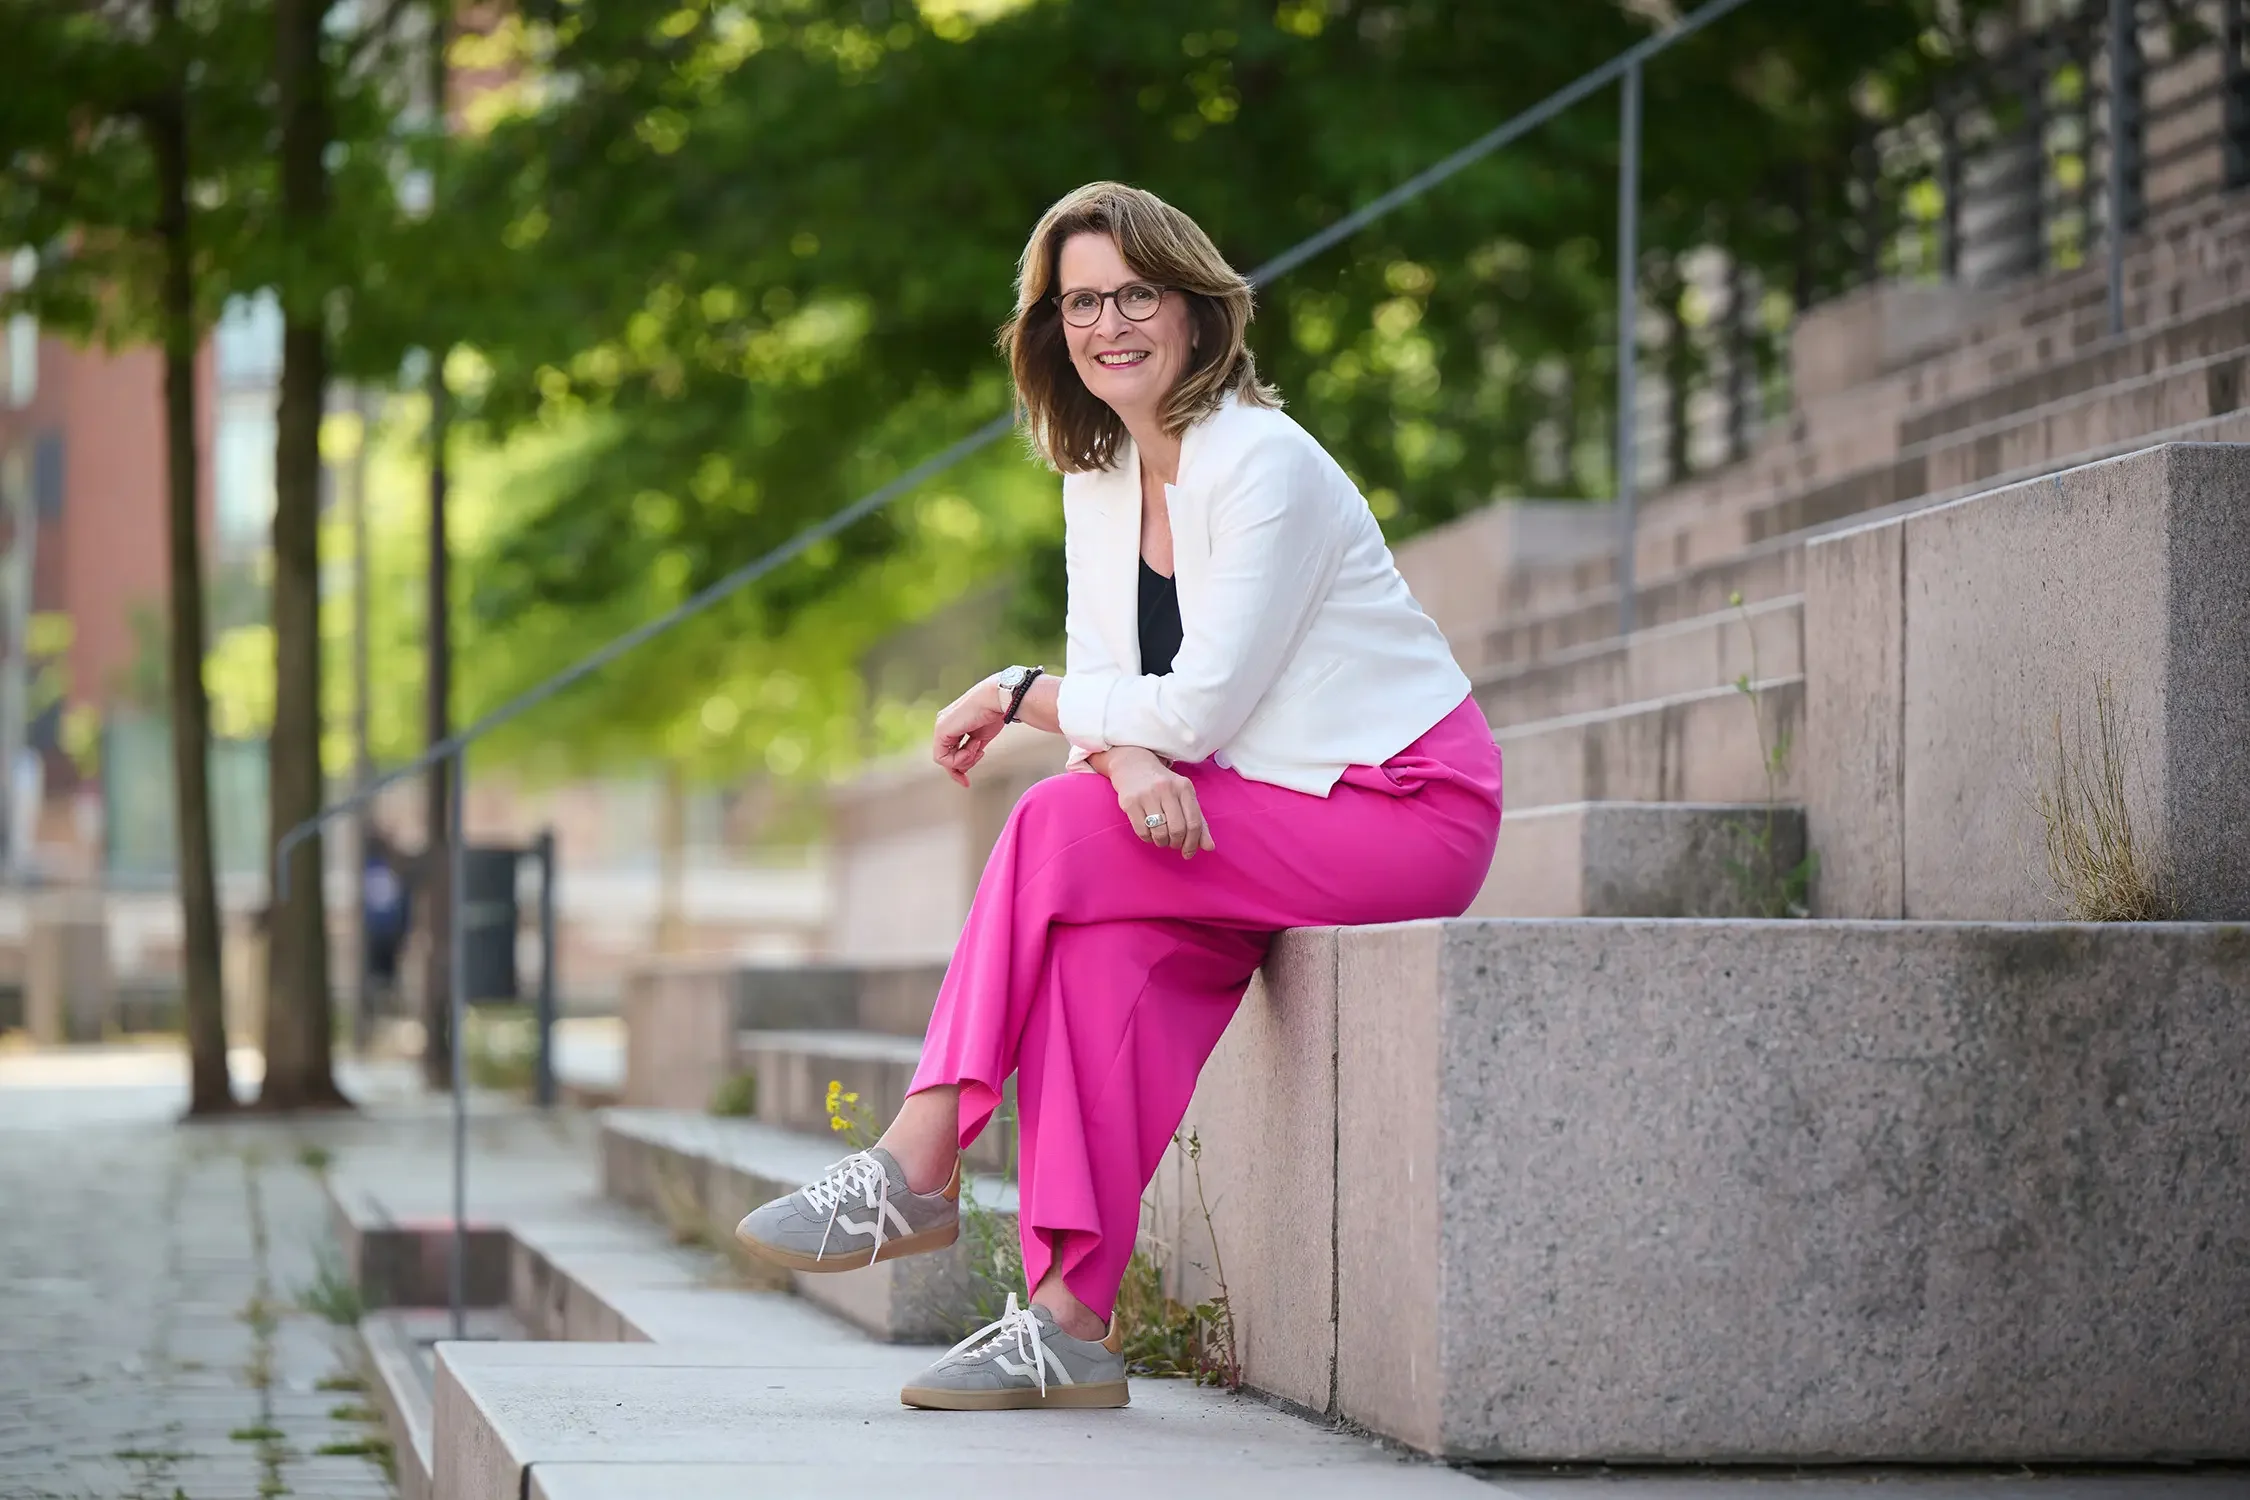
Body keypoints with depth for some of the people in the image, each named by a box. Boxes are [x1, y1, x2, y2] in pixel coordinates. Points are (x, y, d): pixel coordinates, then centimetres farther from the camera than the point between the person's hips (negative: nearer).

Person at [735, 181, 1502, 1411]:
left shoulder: (1261, 465, -17)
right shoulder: (1097, 478, 9)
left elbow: (1203, 705, -20)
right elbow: (1106, 688, 3)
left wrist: (1012, 696, -9)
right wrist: (1127, 759, -21)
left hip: (1410, 807, -7)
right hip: (1277, 818, 7)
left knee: (1059, 833, -24)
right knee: (1112, 942, -24)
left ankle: (913, 1171, -19)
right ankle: (1071, 1322, -26)